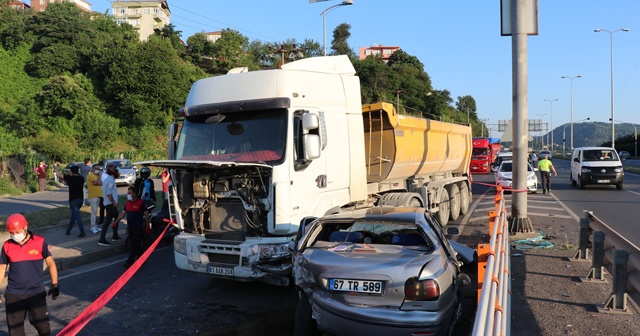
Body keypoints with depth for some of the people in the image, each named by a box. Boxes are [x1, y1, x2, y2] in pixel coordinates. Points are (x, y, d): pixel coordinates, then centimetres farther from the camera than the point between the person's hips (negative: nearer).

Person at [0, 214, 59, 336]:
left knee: (42, 324, 5)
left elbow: (50, 263, -2)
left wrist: (54, 284, -4)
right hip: (13, 295, 2)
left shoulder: (40, 242, -8)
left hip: (36, 293, -2)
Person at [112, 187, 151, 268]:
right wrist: (116, 221, 6)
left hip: (138, 227, -7)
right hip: (130, 227, 7)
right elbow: (123, 213, 15)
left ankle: (130, 262, -5)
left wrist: (147, 226, -10)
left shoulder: (140, 202, -11)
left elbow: (146, 214, -9)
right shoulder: (127, 203, 10)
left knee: (134, 245, -6)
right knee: (137, 245, 14)